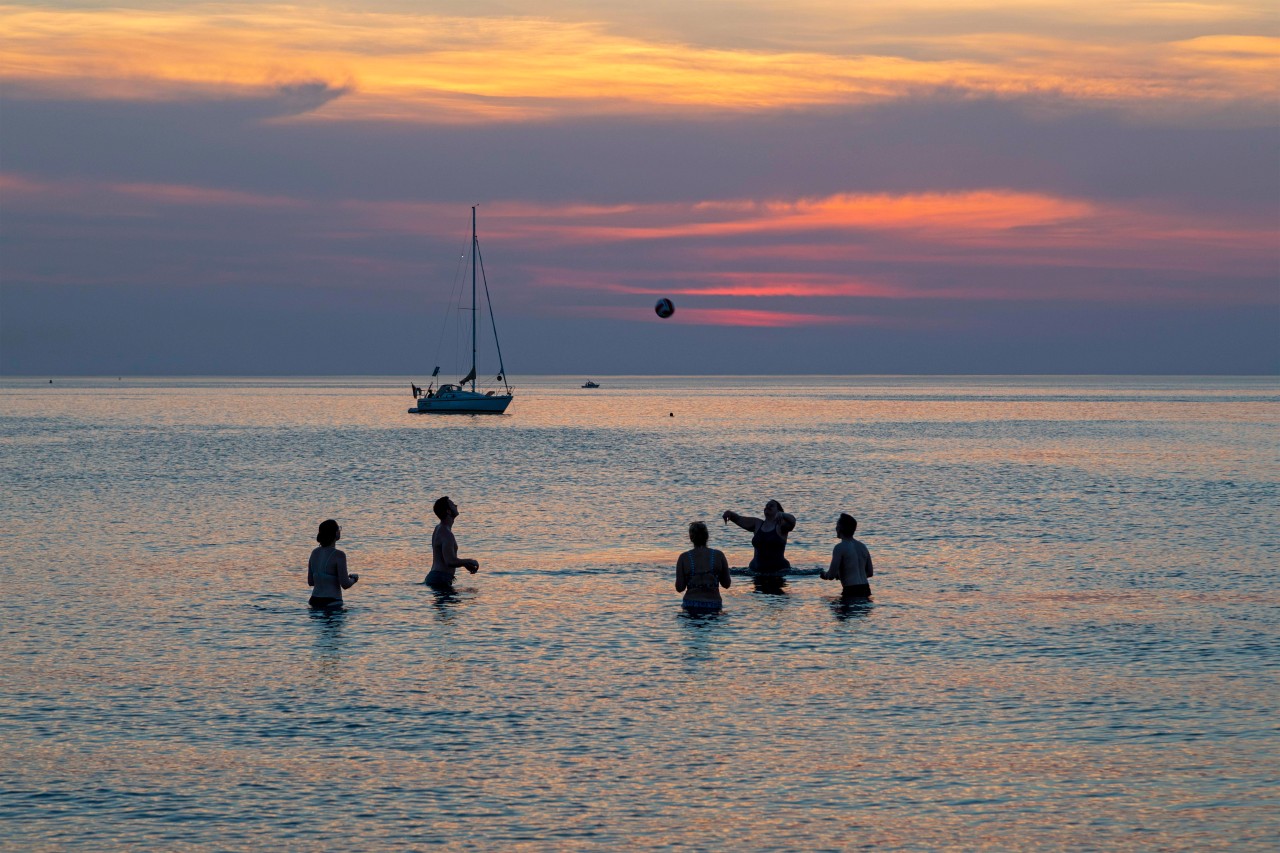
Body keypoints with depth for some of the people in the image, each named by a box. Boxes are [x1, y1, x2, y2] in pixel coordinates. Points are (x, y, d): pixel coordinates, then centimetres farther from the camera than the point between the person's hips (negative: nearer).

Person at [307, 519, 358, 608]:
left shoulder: (314, 553, 8)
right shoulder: (339, 555, -12)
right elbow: (345, 585, -12)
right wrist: (354, 579, 10)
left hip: (315, 601, 7)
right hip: (331, 603, -7)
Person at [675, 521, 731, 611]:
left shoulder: (684, 558, -1)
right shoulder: (718, 555, -1)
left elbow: (679, 588, 1)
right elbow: (726, 584, 6)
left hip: (691, 605, 0)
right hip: (713, 605, 0)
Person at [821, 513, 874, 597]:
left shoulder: (840, 547, -7)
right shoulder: (862, 547, 15)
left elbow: (831, 575, -11)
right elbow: (870, 573, 22)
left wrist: (825, 575, 14)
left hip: (851, 591, -7)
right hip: (865, 590, 7)